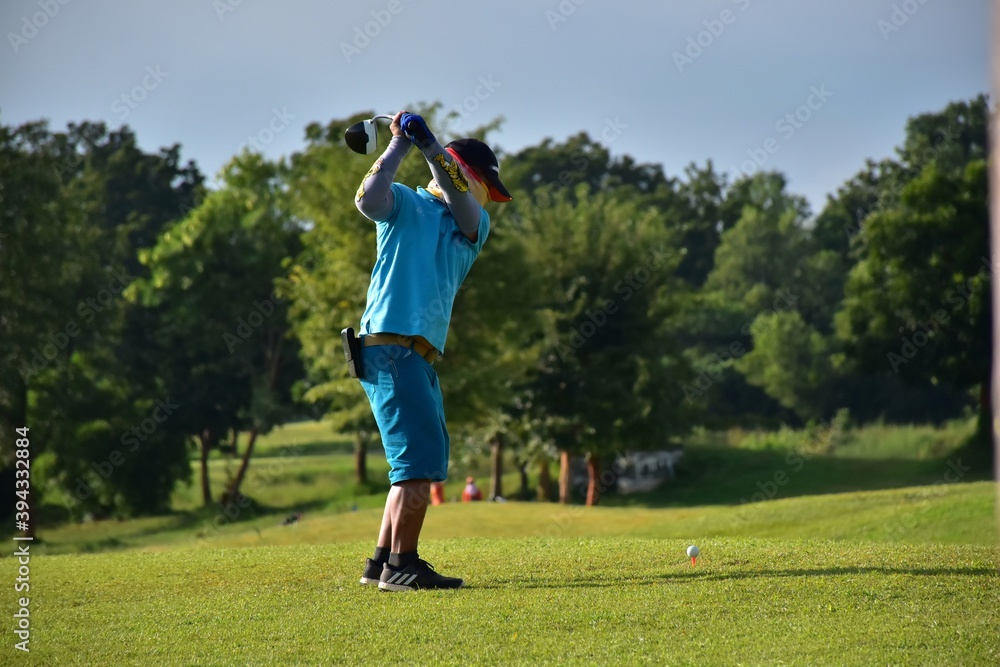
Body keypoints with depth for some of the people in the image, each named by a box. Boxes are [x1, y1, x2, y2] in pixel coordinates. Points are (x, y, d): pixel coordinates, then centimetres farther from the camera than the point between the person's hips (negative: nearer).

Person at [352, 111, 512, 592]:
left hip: (421, 356, 8)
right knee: (419, 455, -13)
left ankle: (382, 563, 20)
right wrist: (399, 145, -11)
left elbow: (462, 202, -3)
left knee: (425, 461, 13)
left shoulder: (474, 225, 19)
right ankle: (400, 566, -10)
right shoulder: (406, 203, 4)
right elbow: (368, 200, -17)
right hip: (389, 348, -8)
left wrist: (428, 144, -13)